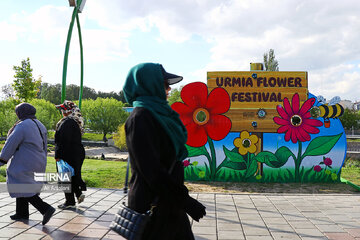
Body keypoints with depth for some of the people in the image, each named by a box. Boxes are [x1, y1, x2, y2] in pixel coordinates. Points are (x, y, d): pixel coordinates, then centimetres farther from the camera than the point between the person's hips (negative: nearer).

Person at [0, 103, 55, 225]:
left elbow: (11, 144, -15)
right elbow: (44, 147, 15)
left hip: (25, 163, -9)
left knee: (24, 189, -6)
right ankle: (22, 213, 29)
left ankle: (46, 208, -16)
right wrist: (41, 163, 22)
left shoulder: (22, 126, -16)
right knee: (22, 186, 20)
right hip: (37, 163, 9)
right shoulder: (40, 126, 10)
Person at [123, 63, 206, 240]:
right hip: (153, 206, -9)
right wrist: (185, 200, -20)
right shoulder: (140, 118, -17)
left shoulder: (158, 114, 13)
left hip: (169, 204, 9)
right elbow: (151, 170, -24)